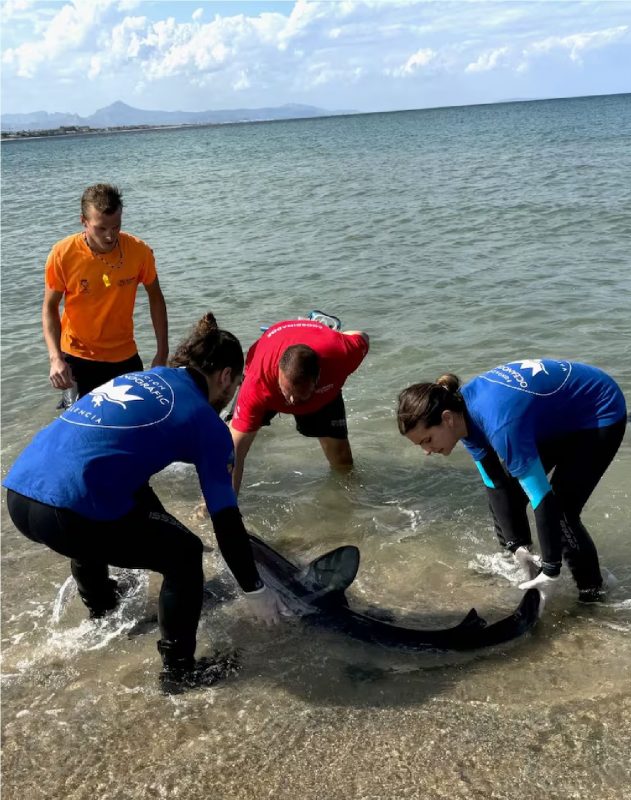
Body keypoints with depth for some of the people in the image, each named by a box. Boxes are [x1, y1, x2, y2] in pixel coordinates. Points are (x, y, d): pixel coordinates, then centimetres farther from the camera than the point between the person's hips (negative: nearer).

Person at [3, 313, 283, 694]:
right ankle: (179, 669, 20)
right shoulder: (206, 421, 3)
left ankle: (100, 605, 62)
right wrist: (256, 590, 15)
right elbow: (226, 522, 2)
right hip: (66, 514, -8)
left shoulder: (137, 377, 24)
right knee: (185, 554, 11)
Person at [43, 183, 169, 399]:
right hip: (77, 359, -1)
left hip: (124, 356, 2)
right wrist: (55, 358, -20)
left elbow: (155, 298, 0)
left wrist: (162, 352, -2)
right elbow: (50, 307, -7)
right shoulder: (63, 254, -17)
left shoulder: (139, 251, -14)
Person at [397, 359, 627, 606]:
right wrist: (518, 546, -13)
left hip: (600, 415, -8)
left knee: (561, 510, -13)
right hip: (558, 414, 8)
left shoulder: (500, 424, -39)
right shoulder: (464, 410, -14)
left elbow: (543, 500, -34)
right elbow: (495, 485, -8)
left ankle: (591, 593, 8)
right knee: (507, 490, 5)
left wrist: (549, 573, -27)